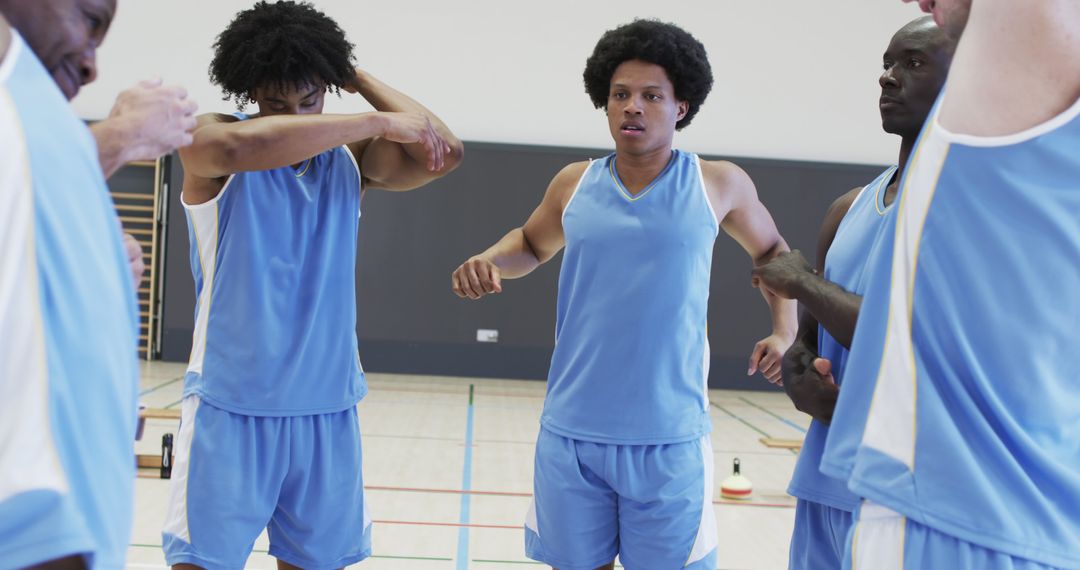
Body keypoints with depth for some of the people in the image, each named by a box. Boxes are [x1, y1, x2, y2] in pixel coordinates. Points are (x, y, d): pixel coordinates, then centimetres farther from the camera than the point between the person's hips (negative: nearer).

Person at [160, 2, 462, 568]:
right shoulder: (208, 143, -4)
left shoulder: (349, 160, 7)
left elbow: (442, 152, -7)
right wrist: (381, 121, -25)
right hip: (232, 404, -3)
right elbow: (240, 144, -29)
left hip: (328, 408, 4)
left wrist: (358, 79, 0)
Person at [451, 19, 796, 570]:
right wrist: (490, 261, 1)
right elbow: (532, 243, 23)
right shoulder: (574, 183, 5)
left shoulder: (718, 184, 0)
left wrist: (785, 331, 3)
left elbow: (772, 251, 18)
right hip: (570, 434, 2)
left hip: (669, 440, -2)